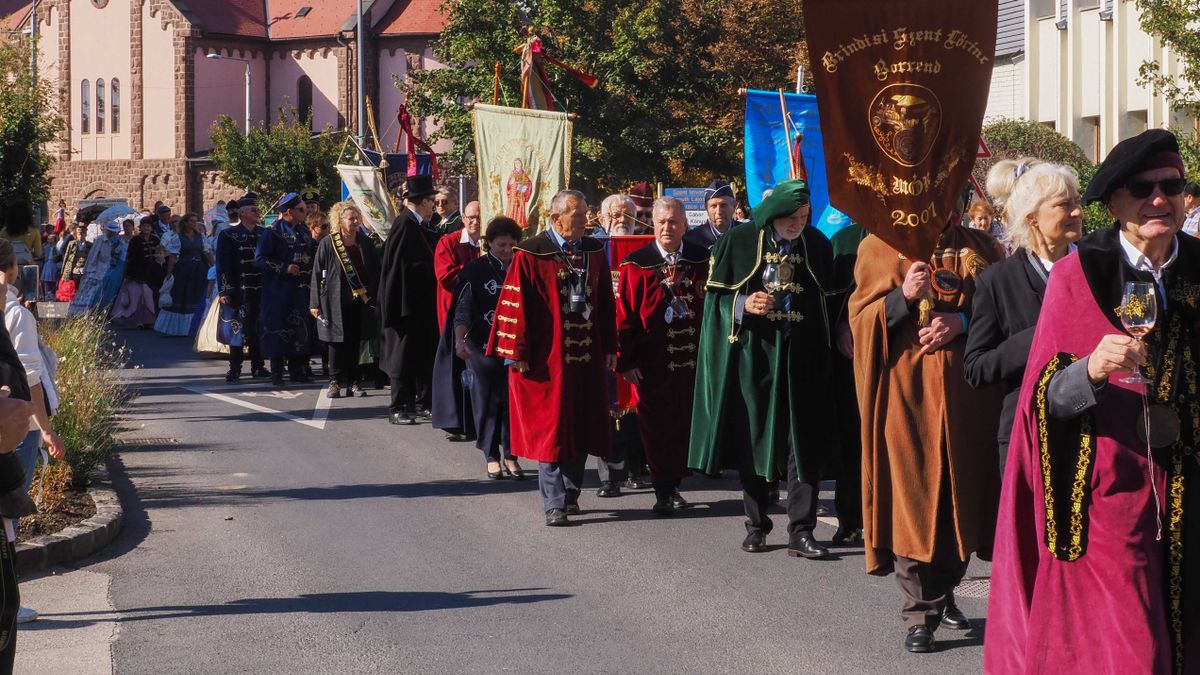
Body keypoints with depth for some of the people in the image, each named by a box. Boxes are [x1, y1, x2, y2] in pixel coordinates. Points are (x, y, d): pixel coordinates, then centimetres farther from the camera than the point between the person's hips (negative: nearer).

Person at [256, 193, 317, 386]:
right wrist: (285, 268, -18)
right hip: (279, 290, -6)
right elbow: (260, 258, -12)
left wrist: (310, 272, 8)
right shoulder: (273, 231, -7)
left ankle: (297, 370, 14)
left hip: (301, 289, 6)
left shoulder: (303, 231, 14)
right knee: (278, 328, -4)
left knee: (301, 329, 6)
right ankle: (277, 372, 1)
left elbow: (310, 255, 26)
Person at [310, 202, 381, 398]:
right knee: (337, 342, 0)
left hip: (359, 300, 3)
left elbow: (375, 271, 10)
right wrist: (315, 303, -7)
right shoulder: (328, 244, -3)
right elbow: (317, 274, -3)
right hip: (336, 300, -3)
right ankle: (335, 382, 7)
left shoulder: (364, 243, 6)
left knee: (355, 343, 5)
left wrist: (373, 297, 3)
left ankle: (354, 382, 11)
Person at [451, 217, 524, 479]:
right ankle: (491, 457, 10)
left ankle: (510, 455, 8)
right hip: (482, 346, -2)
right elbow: (462, 308, -3)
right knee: (486, 401, 1)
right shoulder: (474, 270, -1)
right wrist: (460, 340, -16)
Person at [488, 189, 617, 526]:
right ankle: (554, 504, -1)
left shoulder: (595, 252, 8)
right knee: (551, 430, -4)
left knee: (581, 428, 9)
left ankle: (570, 494, 23)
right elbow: (516, 304, -10)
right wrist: (517, 352, -12)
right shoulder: (531, 254, -8)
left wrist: (609, 347, 10)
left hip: (586, 358, 5)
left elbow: (606, 303, 12)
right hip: (548, 357, -5)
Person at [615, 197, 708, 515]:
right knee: (657, 427, 1)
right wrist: (626, 361, -8)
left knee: (685, 426, 6)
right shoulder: (636, 265, -4)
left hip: (693, 360, 2)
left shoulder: (702, 261, 4)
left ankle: (672, 485, 21)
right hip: (651, 363, -2)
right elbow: (624, 315, -4)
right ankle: (663, 492, 8)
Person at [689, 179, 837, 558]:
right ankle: (757, 526, 16)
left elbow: (830, 300, 13)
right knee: (753, 439, 5)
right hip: (753, 356, -1)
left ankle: (801, 531, -4)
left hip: (802, 359, 1)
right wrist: (743, 306, -15)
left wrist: (828, 339, 1)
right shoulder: (739, 242, -1)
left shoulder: (818, 246, 5)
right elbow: (715, 295, 3)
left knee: (804, 444, -5)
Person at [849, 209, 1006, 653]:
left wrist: (962, 321, -11)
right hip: (907, 389, -2)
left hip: (968, 395, 2)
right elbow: (861, 318, 0)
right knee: (913, 496, -6)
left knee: (960, 494, 6)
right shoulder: (879, 249, 5)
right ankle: (921, 612, -2)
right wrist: (904, 296, -18)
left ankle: (944, 594, 24)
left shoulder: (982, 249, 10)